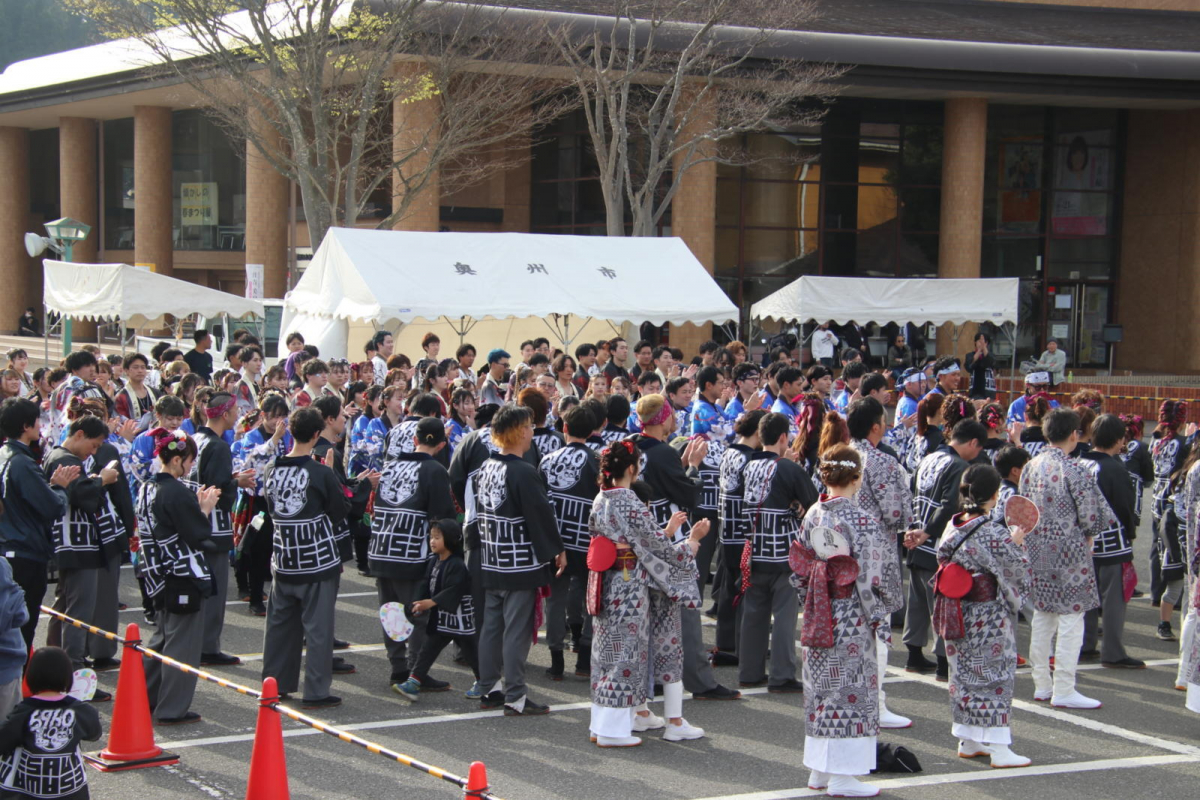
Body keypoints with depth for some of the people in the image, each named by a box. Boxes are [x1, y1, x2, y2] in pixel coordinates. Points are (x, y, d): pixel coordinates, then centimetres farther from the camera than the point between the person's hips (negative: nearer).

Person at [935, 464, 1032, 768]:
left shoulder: (952, 528, 1)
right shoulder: (994, 533, -20)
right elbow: (1017, 569, -15)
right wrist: (1017, 542, 5)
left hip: (956, 614, 7)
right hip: (988, 617, -7)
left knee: (965, 674, 16)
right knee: (995, 676, 1)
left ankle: (968, 741, 23)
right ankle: (999, 749, 3)